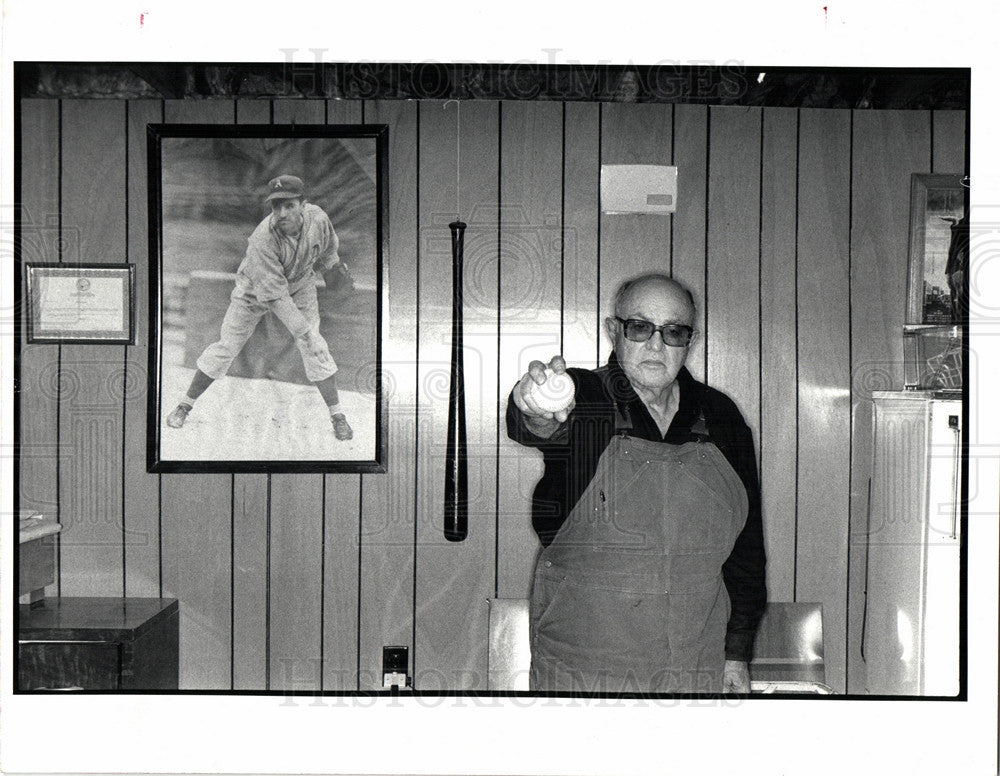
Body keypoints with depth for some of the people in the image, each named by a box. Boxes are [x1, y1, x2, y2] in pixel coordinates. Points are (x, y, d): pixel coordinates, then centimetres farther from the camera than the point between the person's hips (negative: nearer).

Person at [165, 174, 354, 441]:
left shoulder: (318, 218, -26)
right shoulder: (262, 239, -38)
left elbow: (327, 248, 0)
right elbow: (274, 295, -38)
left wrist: (334, 268, 16)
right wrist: (302, 329, -41)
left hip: (300, 284, 3)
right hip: (255, 289, -2)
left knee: (314, 347, -8)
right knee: (226, 346, 0)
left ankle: (337, 414, 5)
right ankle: (185, 404, 17)